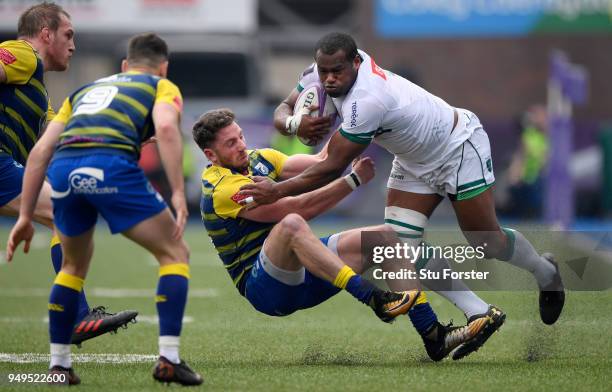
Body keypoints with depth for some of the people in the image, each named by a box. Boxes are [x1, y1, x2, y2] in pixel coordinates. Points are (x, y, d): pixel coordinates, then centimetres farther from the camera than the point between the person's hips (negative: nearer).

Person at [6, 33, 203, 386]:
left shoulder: (85, 90, 37)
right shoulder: (162, 87, 23)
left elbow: (40, 151, 27)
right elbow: (165, 127, -2)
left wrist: (25, 217, 28)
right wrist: (178, 193, -7)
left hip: (63, 170, 5)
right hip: (112, 166, -5)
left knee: (75, 266, 30)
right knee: (175, 253, 12)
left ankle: (59, 364, 27)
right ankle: (169, 359, 2)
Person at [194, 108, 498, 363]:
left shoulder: (257, 158, 11)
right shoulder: (222, 188, -18)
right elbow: (301, 207, -22)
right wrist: (355, 179, -19)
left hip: (302, 272, 9)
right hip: (262, 288, -9)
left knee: (384, 236, -4)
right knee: (292, 224, -38)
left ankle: (434, 337, -14)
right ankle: (373, 299, -46)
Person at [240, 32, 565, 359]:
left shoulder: (367, 99, -41)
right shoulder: (322, 72, -17)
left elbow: (333, 167, -37)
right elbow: (283, 111, -9)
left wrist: (277, 191, -37)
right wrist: (294, 123, -33)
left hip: (459, 147, -8)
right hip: (415, 161, 8)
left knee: (487, 243, 4)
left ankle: (546, 273, 37)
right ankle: (480, 314, 1)